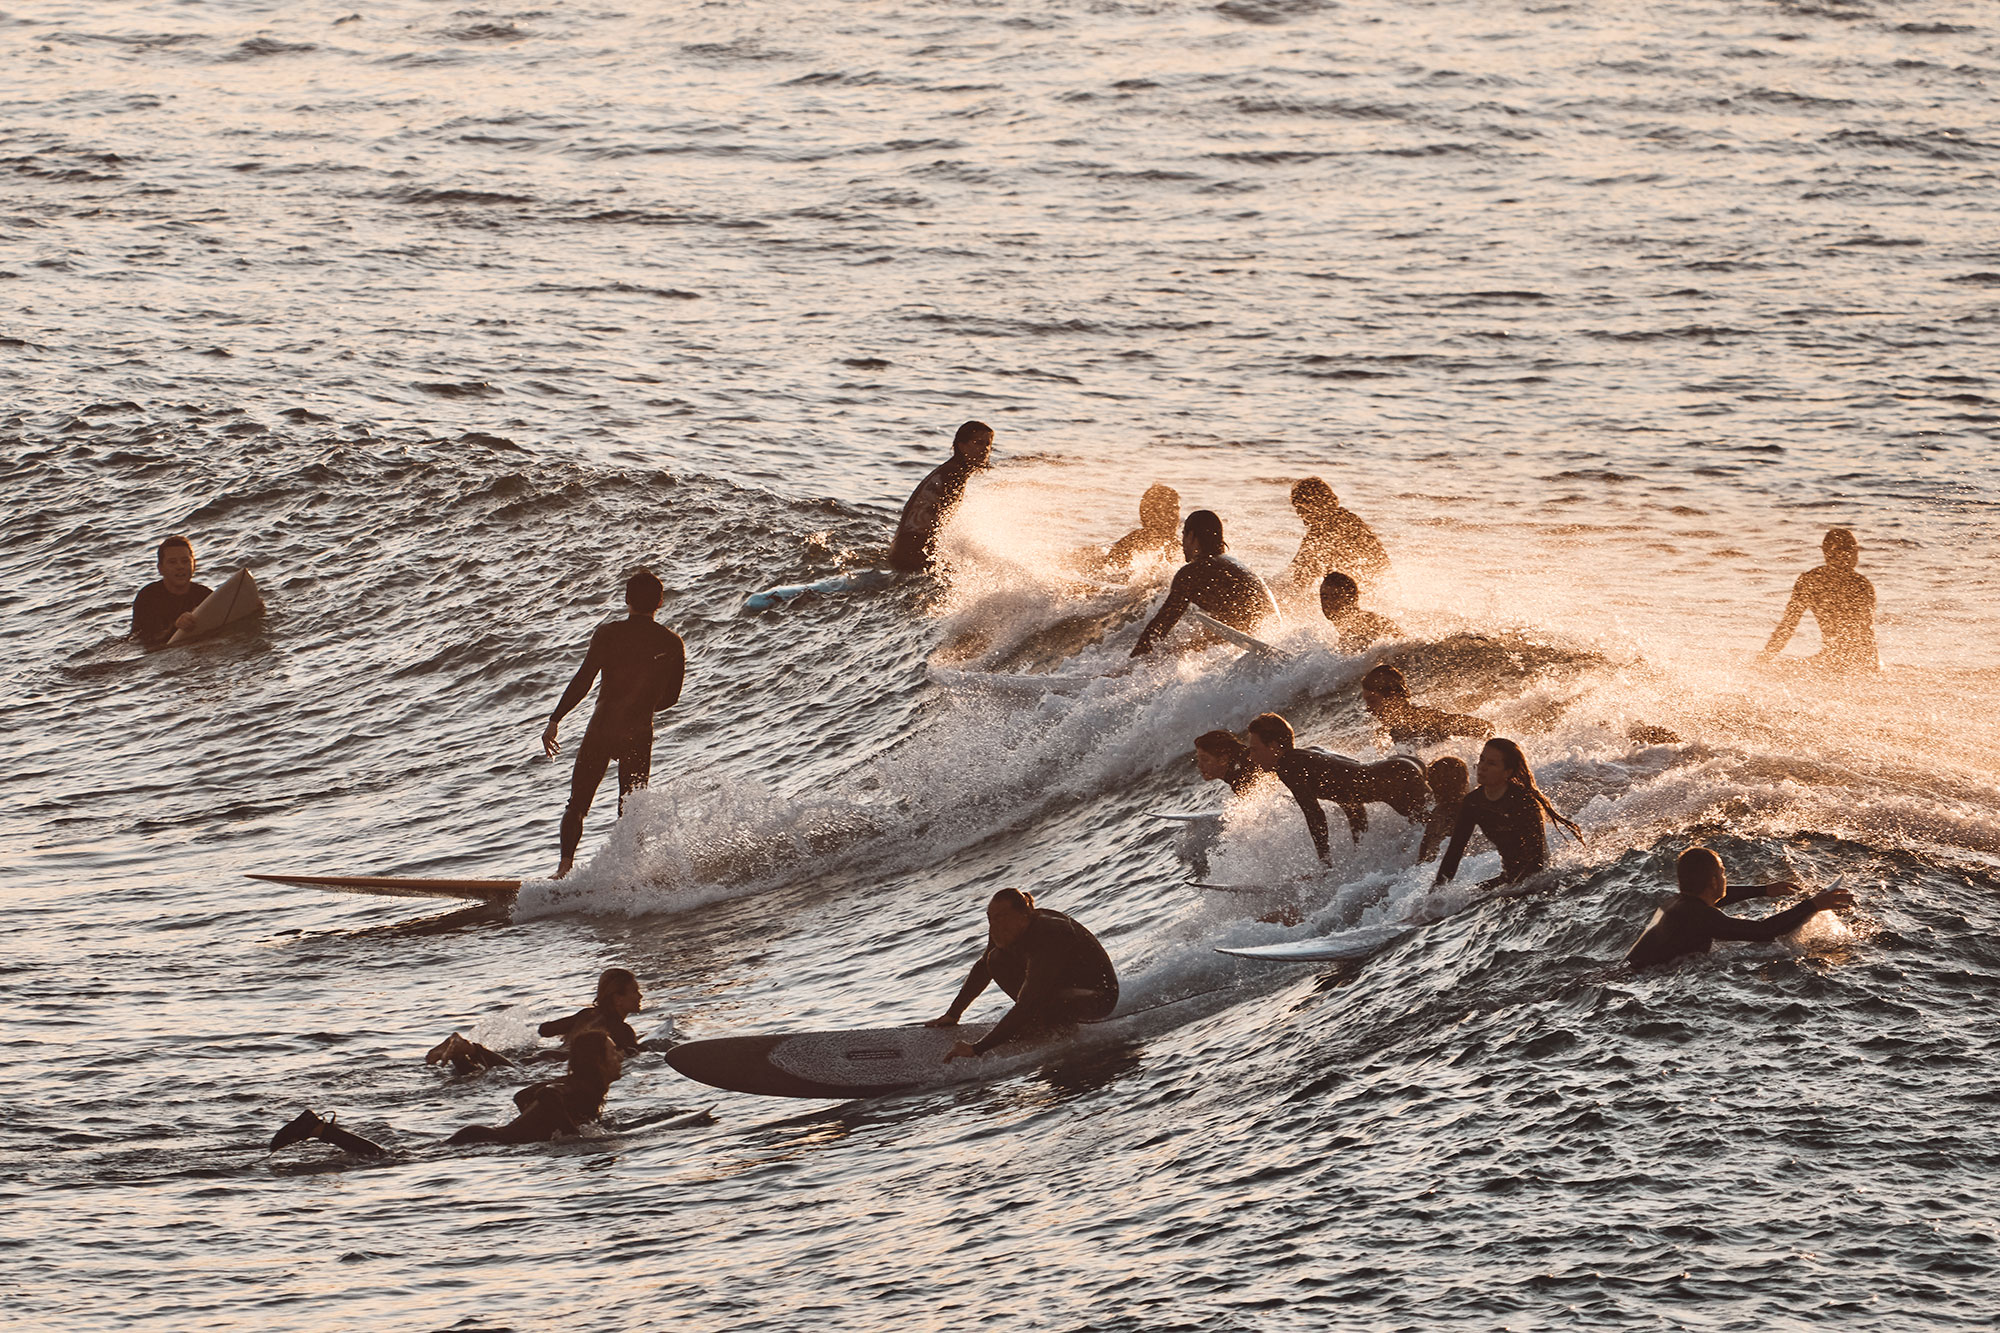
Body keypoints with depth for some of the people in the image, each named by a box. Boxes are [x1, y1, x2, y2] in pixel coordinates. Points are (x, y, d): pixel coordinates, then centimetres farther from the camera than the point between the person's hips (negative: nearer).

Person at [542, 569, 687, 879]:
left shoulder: (609, 633, -5)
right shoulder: (672, 643, 3)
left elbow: (583, 681, -11)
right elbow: (671, 697, 10)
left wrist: (555, 720, -8)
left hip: (602, 729, -2)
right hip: (640, 735, 2)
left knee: (577, 806, 7)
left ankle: (565, 867, -6)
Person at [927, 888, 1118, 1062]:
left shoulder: (1048, 937, -37)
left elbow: (1027, 1003, -42)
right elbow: (983, 968, 10)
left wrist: (978, 1048, -45)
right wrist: (952, 1014, 8)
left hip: (1100, 994, -8)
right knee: (997, 961, -9)